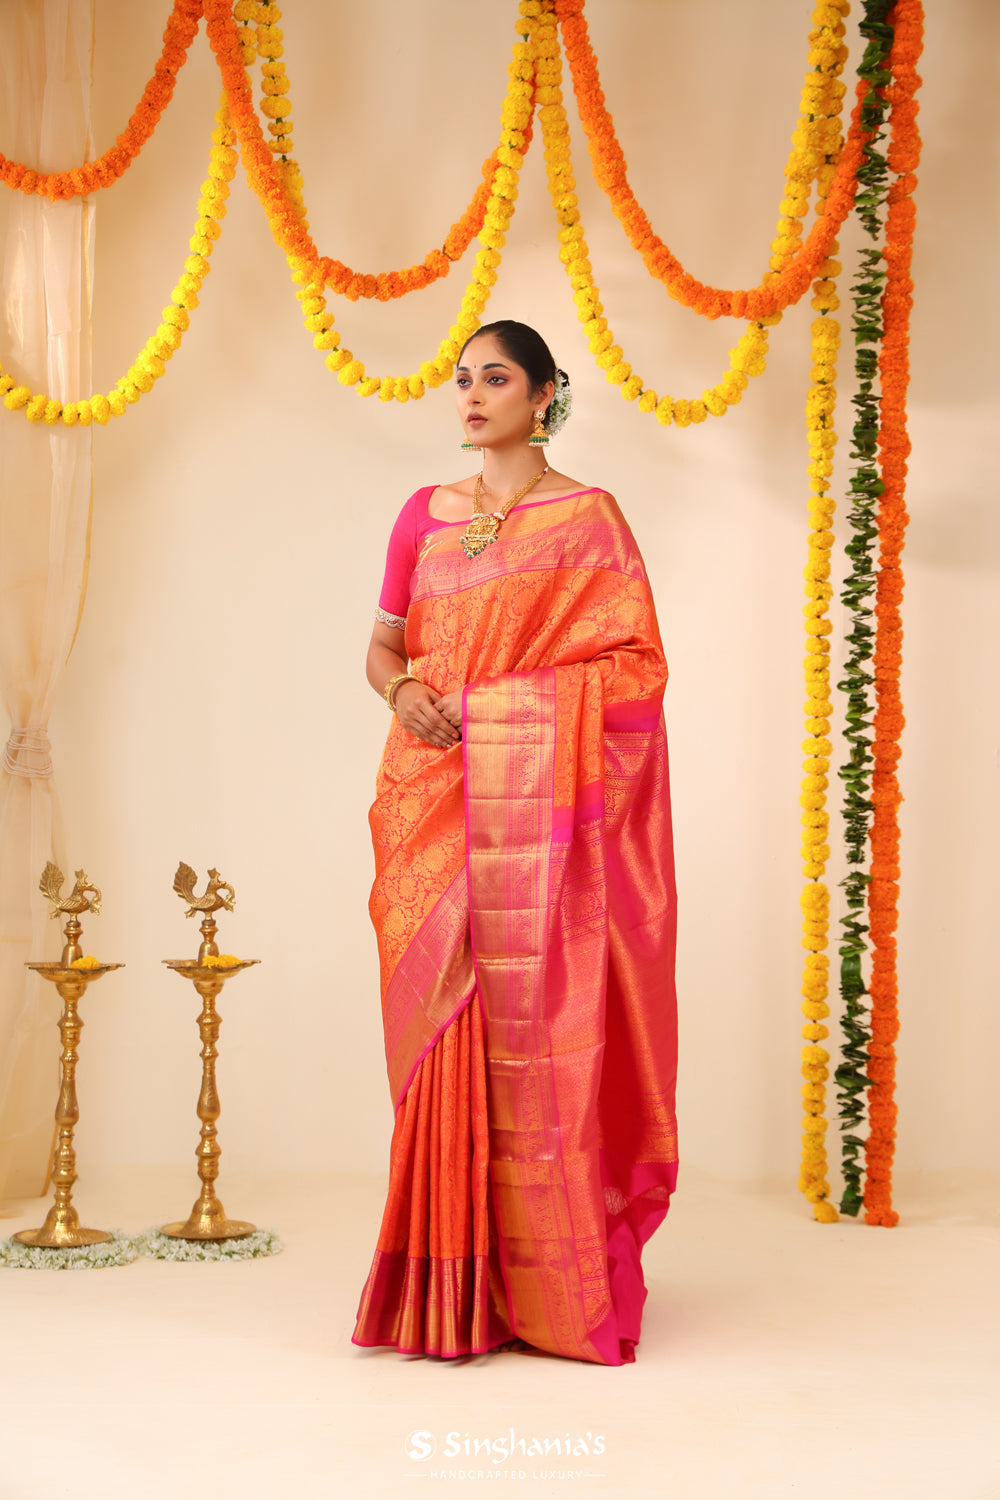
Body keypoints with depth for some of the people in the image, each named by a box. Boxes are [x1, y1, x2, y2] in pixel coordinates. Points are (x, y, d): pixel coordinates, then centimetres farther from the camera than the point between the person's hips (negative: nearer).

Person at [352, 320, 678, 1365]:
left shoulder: (588, 519, 2)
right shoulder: (423, 515, 15)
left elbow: (634, 664, -4)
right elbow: (382, 647, 19)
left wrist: (487, 699, -11)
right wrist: (404, 691, -4)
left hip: (537, 806, -4)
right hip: (433, 802, 4)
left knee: (537, 1020, -6)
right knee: (443, 1027, 2)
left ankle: (552, 1284, 3)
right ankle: (454, 1286, 9)